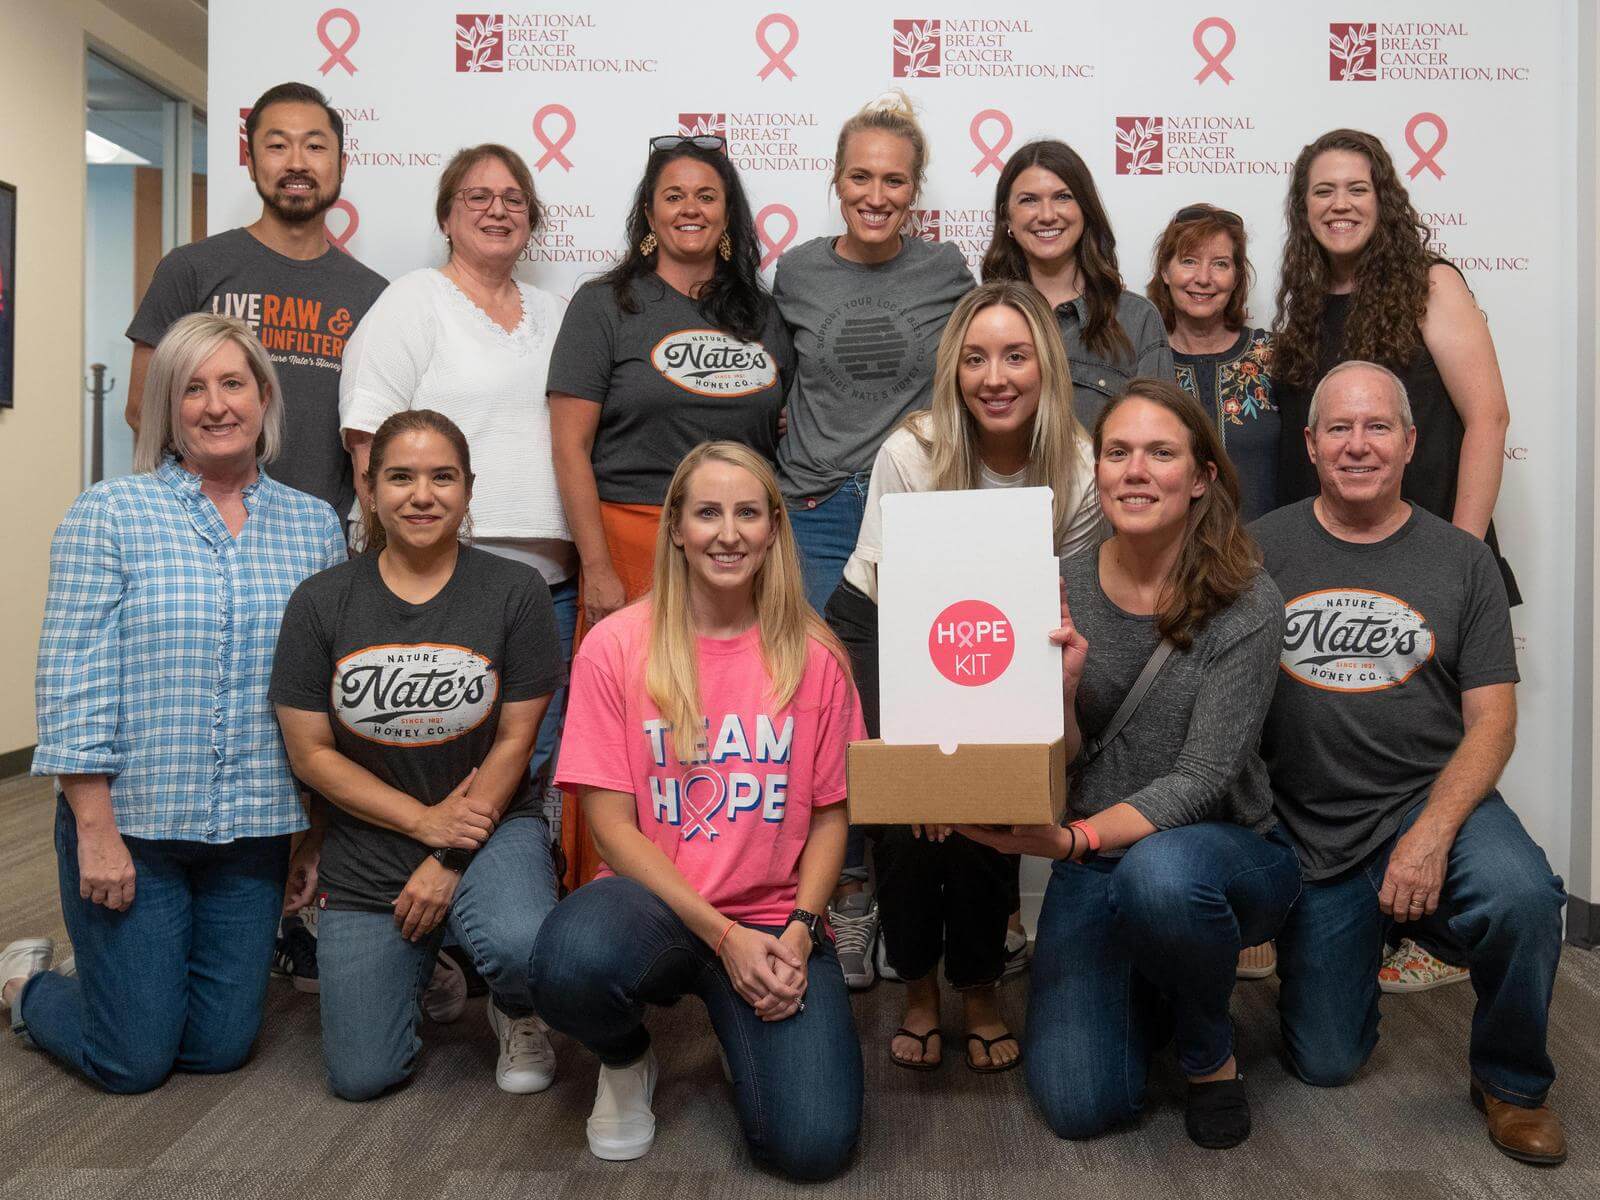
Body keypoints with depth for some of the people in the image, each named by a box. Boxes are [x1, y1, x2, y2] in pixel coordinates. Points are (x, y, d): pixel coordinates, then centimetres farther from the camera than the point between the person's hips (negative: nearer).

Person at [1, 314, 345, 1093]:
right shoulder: (108, 515, -5)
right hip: (128, 823, -3)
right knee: (133, 1060, 5)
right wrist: (95, 828, -13)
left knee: (221, 1046, 11)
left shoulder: (315, 526, 4)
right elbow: (72, 680, -9)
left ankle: (112, 971, 41)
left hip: (257, 828, 4)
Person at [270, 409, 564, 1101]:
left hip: (491, 823, -2)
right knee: (362, 1077, 0)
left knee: (520, 949, -35)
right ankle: (424, 963, 32)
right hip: (367, 851, 2)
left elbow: (514, 739, -6)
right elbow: (310, 752, -3)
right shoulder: (321, 603, -4)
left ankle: (517, 1014, 5)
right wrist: (426, 820, -12)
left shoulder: (515, 591, -8)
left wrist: (450, 861, -11)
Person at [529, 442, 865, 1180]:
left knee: (813, 1145, -19)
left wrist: (799, 930, -12)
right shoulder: (616, 646, -5)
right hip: (653, 906, -1)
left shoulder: (814, 655, 0)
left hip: (775, 920, 1)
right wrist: (722, 936, -14)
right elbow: (612, 824, -7)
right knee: (573, 962, -37)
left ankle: (737, 1020, 17)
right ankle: (626, 1059, 3)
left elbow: (829, 812, 4)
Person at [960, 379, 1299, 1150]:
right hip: (1096, 863, 3)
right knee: (1077, 1107, -11)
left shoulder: (1246, 607, -14)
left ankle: (1210, 1054, -6)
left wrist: (1074, 840, -35)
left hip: (1225, 850, -2)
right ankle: (1149, 994, 24)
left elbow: (1201, 778, -20)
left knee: (1157, 870, -39)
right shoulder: (1063, 590, -5)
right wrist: (1061, 684, -26)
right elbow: (1054, 764, -4)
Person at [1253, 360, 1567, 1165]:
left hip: (1433, 799, 0)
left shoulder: (1461, 561, 1)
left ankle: (1511, 1082, -3)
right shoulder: (1260, 550, 0)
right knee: (1324, 1064, 4)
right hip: (1310, 830, 1)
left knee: (1521, 896, -34)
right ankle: (1361, 934, 38)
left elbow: (1491, 718, -3)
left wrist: (1432, 833, -18)